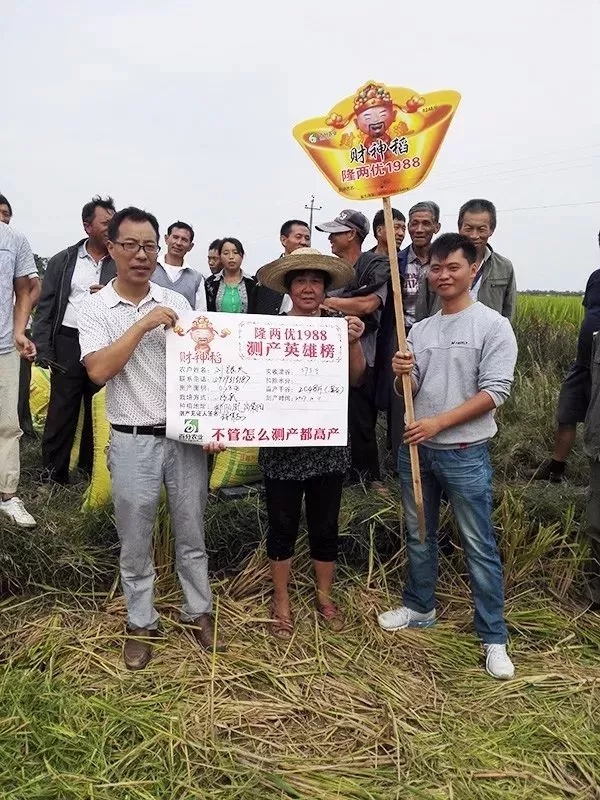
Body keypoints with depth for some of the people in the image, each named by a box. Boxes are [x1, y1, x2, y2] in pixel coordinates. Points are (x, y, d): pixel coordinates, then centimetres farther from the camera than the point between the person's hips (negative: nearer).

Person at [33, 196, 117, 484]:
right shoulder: (62, 261, 6)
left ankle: (92, 466, 24)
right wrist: (42, 347, -4)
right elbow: (46, 307, 4)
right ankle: (53, 471, 14)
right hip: (68, 343, 0)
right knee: (61, 408, 3)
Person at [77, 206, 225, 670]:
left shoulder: (177, 302, 3)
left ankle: (199, 612, 31)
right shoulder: (95, 309, -3)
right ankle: (141, 623, 30)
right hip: (132, 442, -2)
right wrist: (143, 324, -20)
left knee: (192, 533, 14)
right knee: (135, 541, 11)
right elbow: (98, 371, -17)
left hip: (186, 436, 2)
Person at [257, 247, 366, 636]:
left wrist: (355, 343, -16)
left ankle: (325, 596, 37)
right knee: (283, 525, 12)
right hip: (283, 445, -2)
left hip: (329, 444, 2)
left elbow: (356, 379, 0)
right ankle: (282, 602, 32)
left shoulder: (338, 323, 0)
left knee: (325, 524, 15)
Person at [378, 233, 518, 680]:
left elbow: (495, 392, -14)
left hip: (465, 453, -5)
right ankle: (420, 609, 37)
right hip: (416, 448, 6)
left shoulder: (493, 326, -7)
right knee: (419, 536, 18)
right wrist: (402, 375, -12)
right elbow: (408, 393, 11)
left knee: (479, 546, 3)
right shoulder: (420, 330, 9)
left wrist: (437, 423, -20)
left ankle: (494, 637, 17)